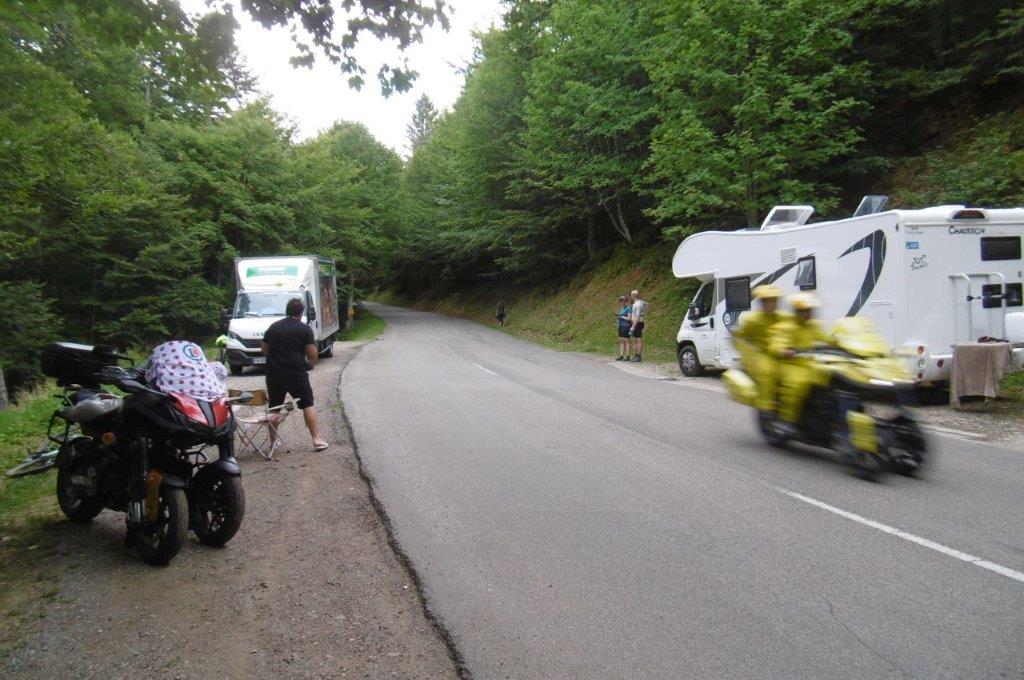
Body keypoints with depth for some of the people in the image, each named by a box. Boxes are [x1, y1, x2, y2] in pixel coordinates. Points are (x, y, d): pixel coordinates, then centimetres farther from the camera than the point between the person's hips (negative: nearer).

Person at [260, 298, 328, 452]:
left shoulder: (273, 327, 9)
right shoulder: (305, 329, -5)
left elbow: (263, 347, 17)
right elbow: (313, 354, -10)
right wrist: (311, 362, 10)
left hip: (274, 374, 4)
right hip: (296, 374, -4)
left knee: (274, 407, 15)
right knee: (308, 405, 4)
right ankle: (316, 440, -1)